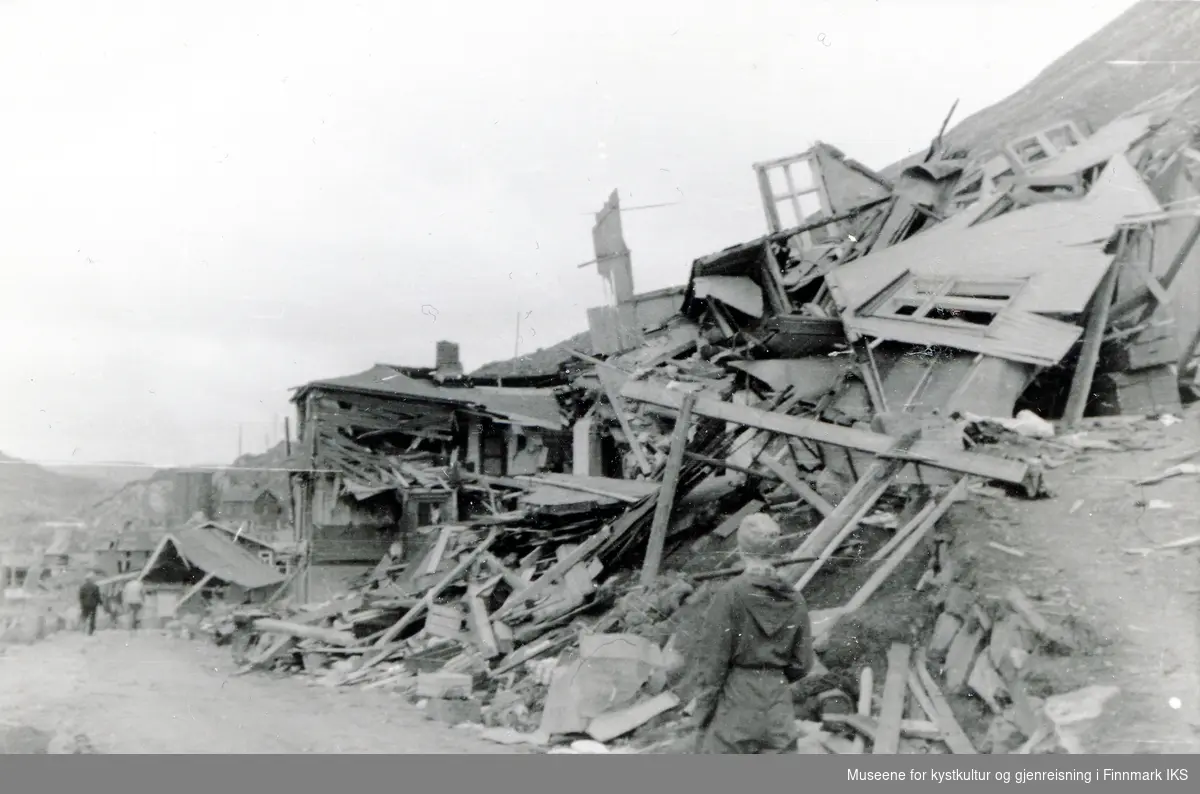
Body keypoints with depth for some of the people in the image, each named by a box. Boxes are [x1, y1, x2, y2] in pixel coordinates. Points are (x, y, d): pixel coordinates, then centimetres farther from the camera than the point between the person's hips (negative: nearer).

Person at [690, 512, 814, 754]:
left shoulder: (729, 596, -12)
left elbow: (713, 661, -11)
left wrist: (702, 712, -3)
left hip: (736, 699, -4)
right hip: (779, 702, 4)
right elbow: (802, 664, 6)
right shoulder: (794, 600, 0)